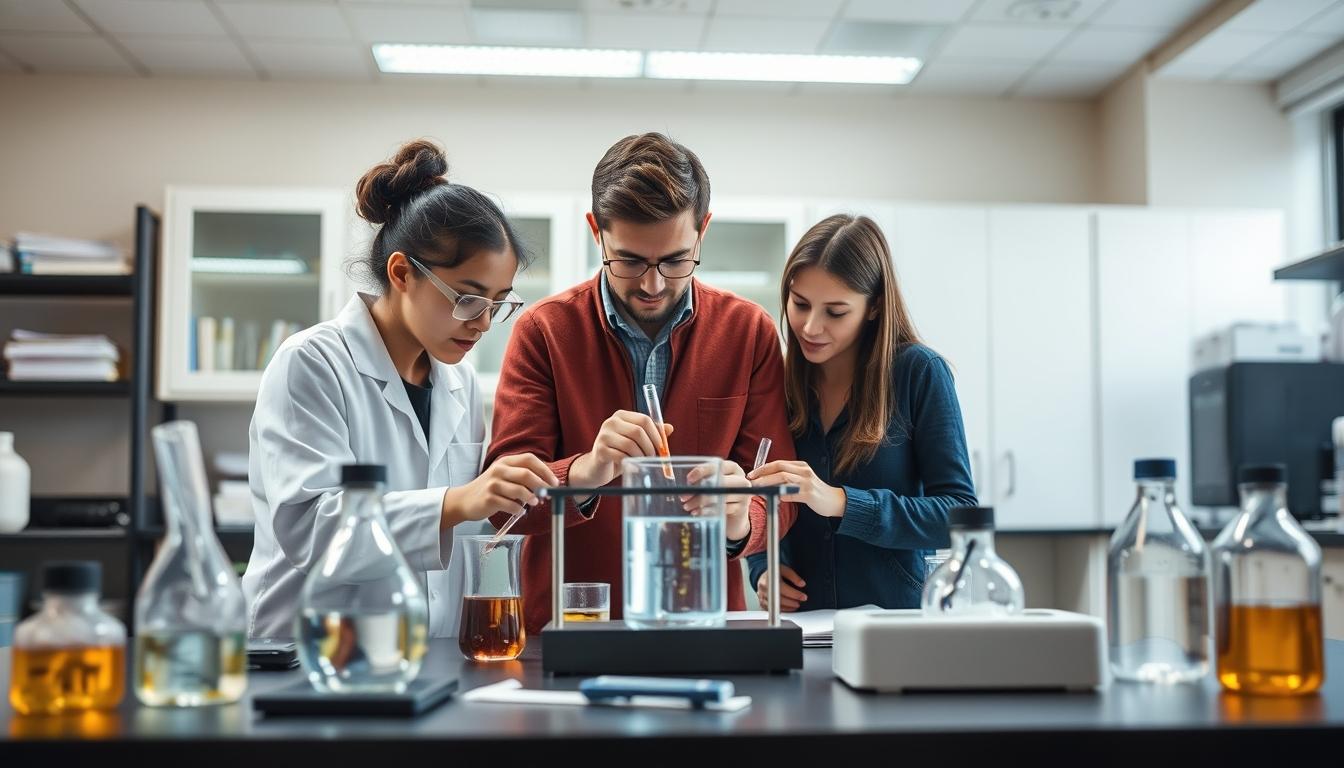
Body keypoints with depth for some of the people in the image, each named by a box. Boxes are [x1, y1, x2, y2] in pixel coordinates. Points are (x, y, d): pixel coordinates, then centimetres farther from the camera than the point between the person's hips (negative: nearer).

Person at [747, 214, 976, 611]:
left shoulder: (919, 372, -1)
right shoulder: (778, 381, 9)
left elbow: (960, 514, -7)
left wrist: (841, 502, -17)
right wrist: (761, 569, -1)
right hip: (800, 619, 3)